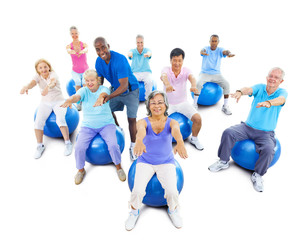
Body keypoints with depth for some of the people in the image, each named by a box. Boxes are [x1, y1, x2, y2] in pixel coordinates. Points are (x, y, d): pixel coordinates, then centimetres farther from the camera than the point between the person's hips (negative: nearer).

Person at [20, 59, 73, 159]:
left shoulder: (53, 74, -13)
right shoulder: (38, 76, -3)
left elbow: (53, 81, -38)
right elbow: (32, 83, -25)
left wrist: (48, 87, -62)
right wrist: (26, 87, -51)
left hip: (58, 101, -3)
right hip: (45, 102, 4)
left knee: (60, 119, -28)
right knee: (38, 122, -16)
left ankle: (68, 143, -14)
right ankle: (40, 146, 1)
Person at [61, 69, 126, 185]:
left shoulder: (104, 89, -7)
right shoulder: (84, 90, -2)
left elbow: (104, 93, -33)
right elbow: (76, 96, -25)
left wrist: (101, 97, -59)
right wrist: (69, 100, -50)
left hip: (106, 124, -2)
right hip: (88, 126, 2)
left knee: (113, 145, -24)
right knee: (79, 147, -18)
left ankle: (118, 167, 6)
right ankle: (81, 170, 13)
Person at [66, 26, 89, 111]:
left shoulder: (84, 44, -7)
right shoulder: (69, 46, -5)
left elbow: (86, 50, -30)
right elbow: (68, 51, -29)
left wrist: (82, 51, -55)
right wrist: (72, 51, -54)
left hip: (85, 70, -1)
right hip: (75, 71, 1)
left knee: (85, 84, -19)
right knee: (78, 83, -18)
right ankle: (79, 102, 5)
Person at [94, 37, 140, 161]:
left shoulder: (120, 60, -33)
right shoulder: (99, 62, -10)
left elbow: (124, 86, -38)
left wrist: (109, 97, -50)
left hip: (130, 90, -6)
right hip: (115, 88, 6)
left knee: (131, 119, -6)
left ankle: (133, 147, 12)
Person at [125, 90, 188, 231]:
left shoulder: (171, 122, -12)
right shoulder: (143, 122, -13)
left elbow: (176, 130, -36)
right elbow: (140, 130, -38)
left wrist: (180, 143, -60)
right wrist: (139, 141, -62)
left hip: (166, 162, 0)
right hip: (145, 162, 0)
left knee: (172, 191, -19)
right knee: (138, 190, -20)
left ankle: (173, 210, 17)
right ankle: (134, 212, 15)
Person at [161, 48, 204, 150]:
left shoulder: (186, 70, -6)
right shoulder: (166, 70, -10)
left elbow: (191, 77, -28)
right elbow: (163, 76, -34)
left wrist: (193, 86, -53)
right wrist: (167, 84, -59)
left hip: (183, 103, 1)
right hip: (168, 103, -1)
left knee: (198, 118, -18)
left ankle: (194, 139, 10)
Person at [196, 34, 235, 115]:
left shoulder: (220, 50, 0)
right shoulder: (206, 48, -1)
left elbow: (225, 51, -23)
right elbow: (202, 51, -26)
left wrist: (229, 53, -50)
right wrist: (203, 52, -53)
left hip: (216, 74, 2)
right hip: (205, 73, -1)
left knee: (226, 84, -22)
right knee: (198, 84, -30)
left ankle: (225, 106, -8)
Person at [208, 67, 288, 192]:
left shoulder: (281, 92, -3)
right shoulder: (260, 87, 1)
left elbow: (281, 100, -28)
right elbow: (249, 89, -22)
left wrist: (268, 103, -52)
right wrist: (240, 91, -48)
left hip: (265, 133, -2)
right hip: (248, 126, 2)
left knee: (268, 150, -29)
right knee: (228, 133, -20)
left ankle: (257, 175, -1)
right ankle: (224, 161, 0)